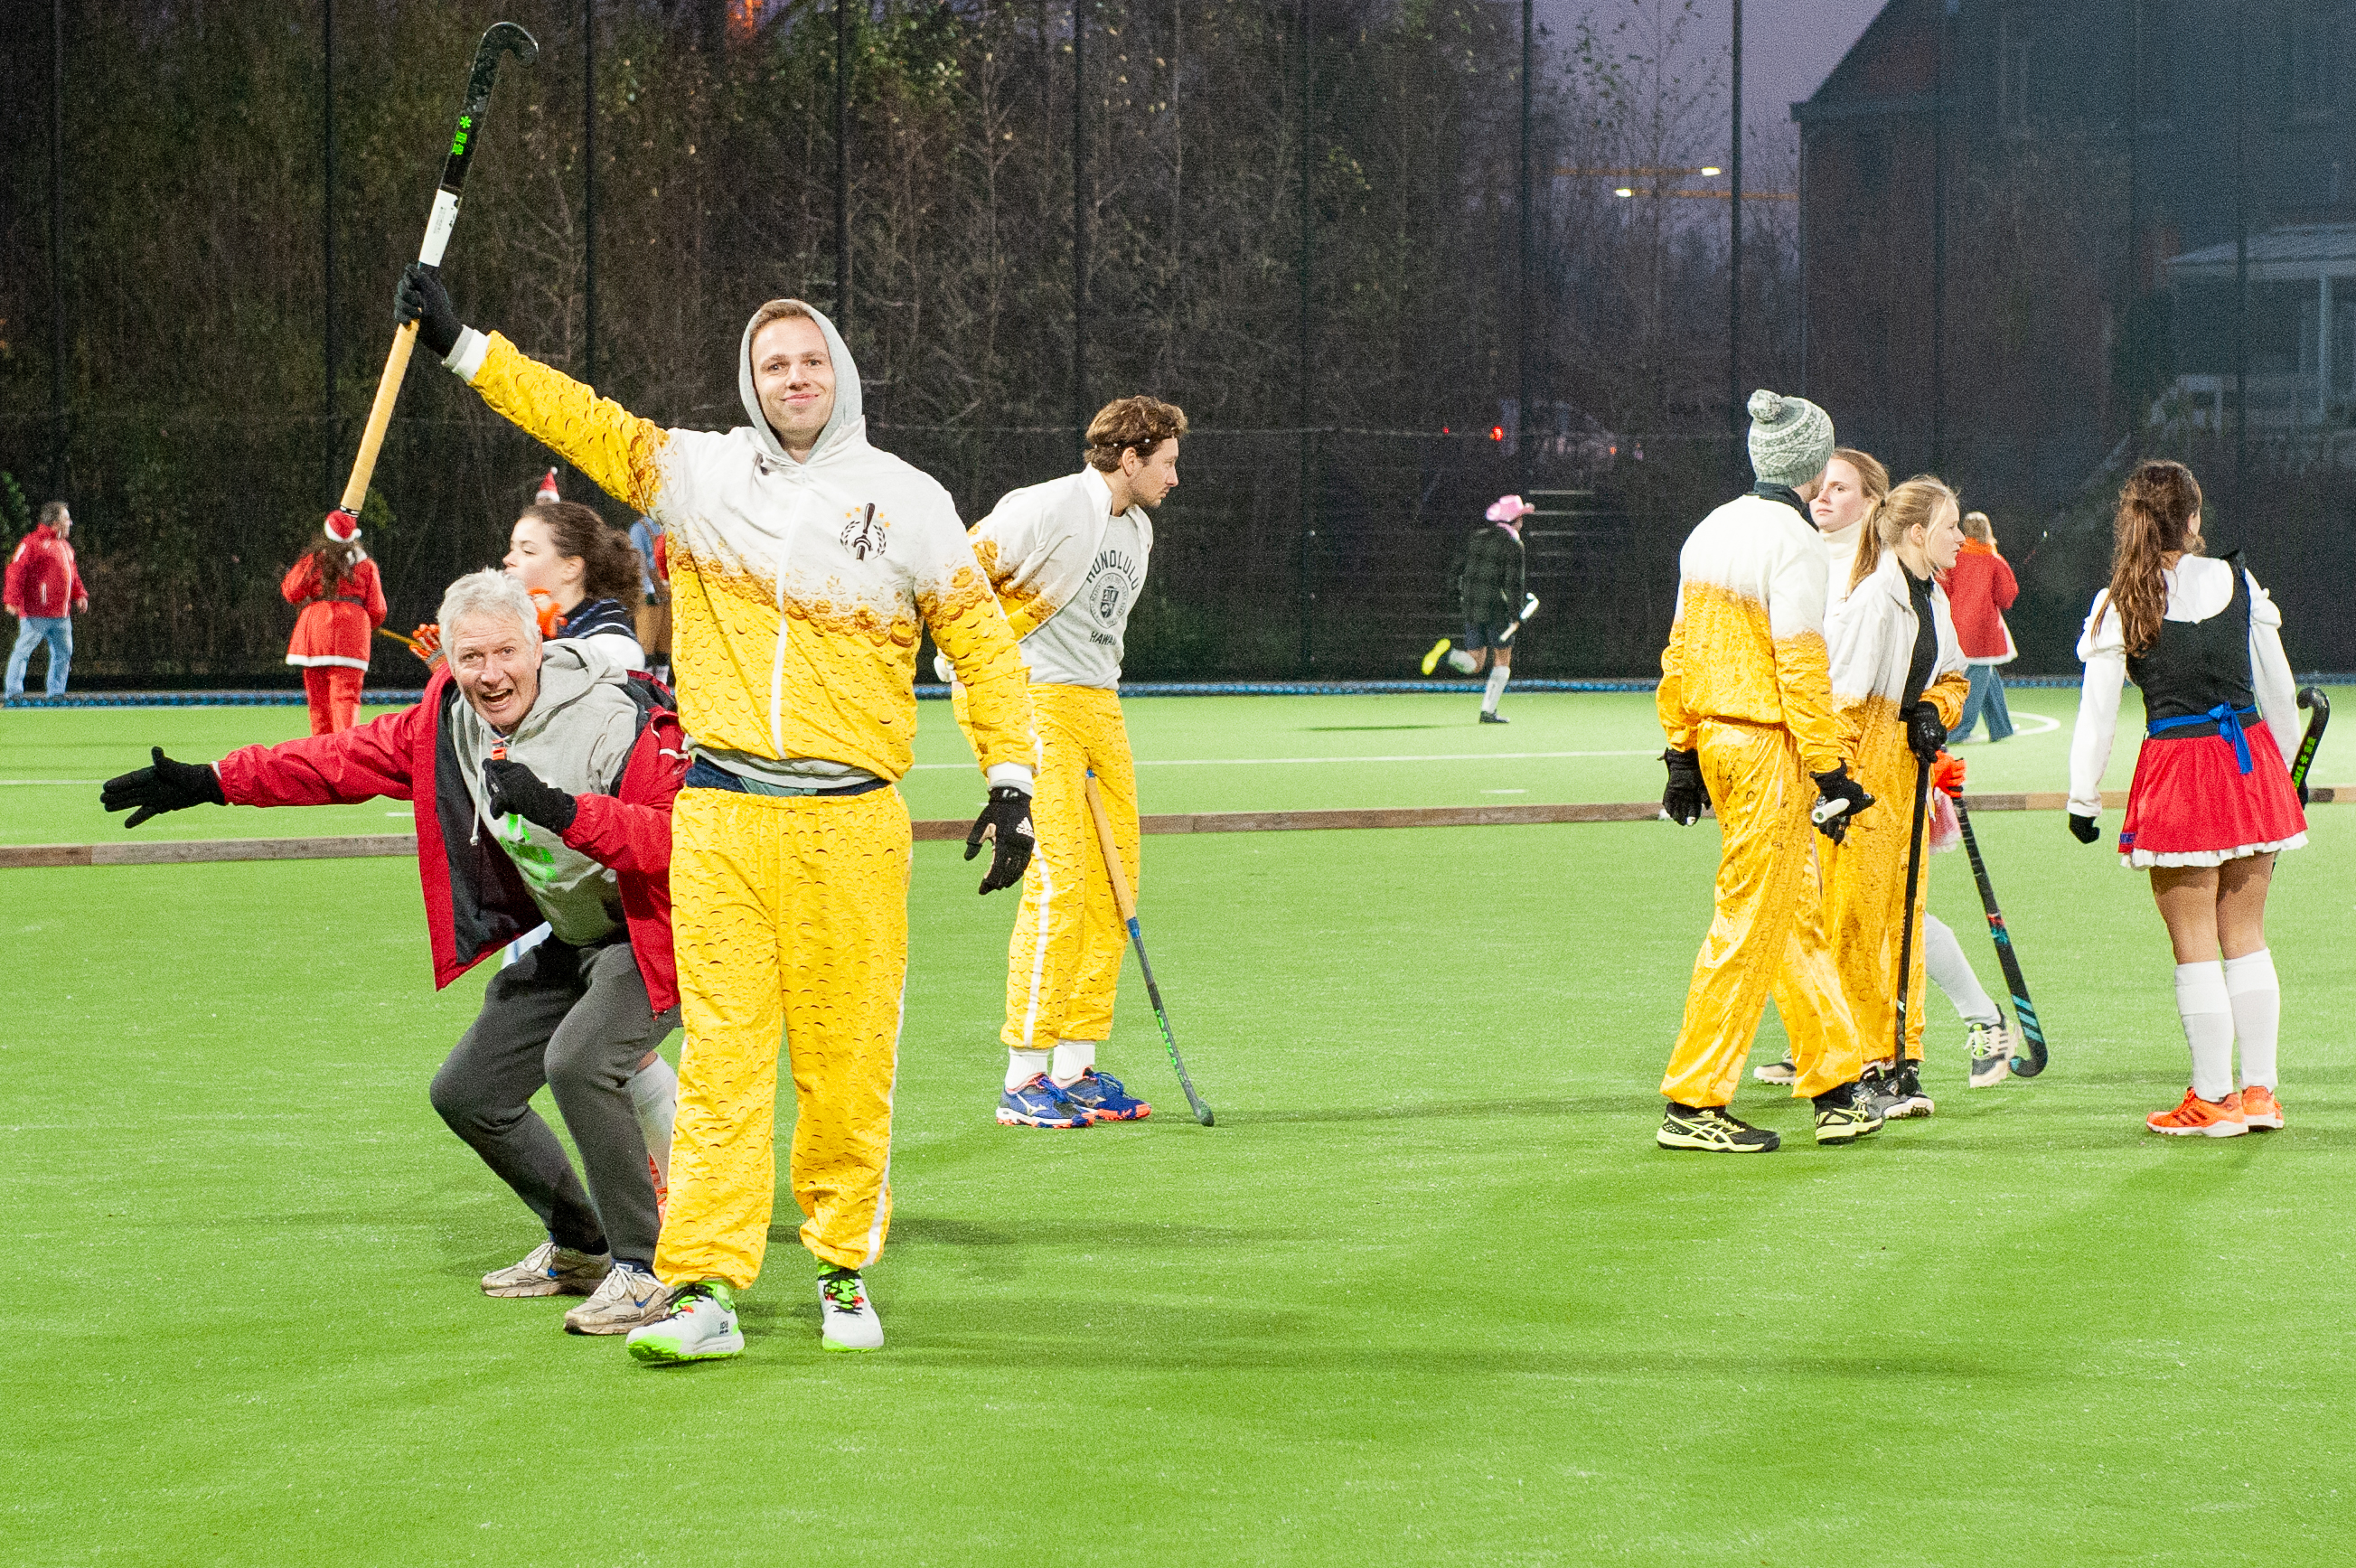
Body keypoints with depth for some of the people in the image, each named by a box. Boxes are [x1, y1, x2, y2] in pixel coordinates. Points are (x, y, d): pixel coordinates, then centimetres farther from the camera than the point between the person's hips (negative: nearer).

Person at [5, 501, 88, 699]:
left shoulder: (65, 547, 20)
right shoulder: (33, 543, -8)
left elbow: (72, 574, 29)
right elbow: (17, 570, -14)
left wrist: (80, 595, 14)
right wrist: (13, 599, -21)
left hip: (61, 614, 8)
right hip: (36, 614, -8)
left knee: (63, 653, 11)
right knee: (23, 650, -7)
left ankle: (57, 692, 19)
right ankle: (14, 693, -7)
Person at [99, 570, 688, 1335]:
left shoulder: (620, 721, -27)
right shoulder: (447, 720, -5)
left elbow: (671, 835, -36)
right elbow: (347, 759, 4)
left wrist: (562, 810, -48)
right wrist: (209, 781, 2)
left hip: (650, 936, -8)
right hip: (559, 936, 8)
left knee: (577, 1062, -32)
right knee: (467, 1092, 11)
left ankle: (641, 1266, -19)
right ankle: (579, 1249, 28)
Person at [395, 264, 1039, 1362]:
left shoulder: (904, 499, 7)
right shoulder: (697, 472, 10)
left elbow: (981, 640, 9)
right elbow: (578, 419, 8)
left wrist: (1011, 777, 2)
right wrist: (461, 345, 2)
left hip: (852, 824, 0)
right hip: (718, 818, 1)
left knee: (851, 1061, 1)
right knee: (721, 1055, -4)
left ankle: (845, 1269, 16)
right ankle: (704, 1289, -5)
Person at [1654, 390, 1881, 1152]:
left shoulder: (1712, 530, 11)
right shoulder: (1793, 540, -13)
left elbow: (1680, 652, 14)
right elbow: (1800, 667, -17)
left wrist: (1682, 752, 19)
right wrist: (1830, 773, -15)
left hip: (1714, 738, 9)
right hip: (1769, 746, -9)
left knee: (1786, 919, 14)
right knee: (1749, 924, -3)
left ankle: (1836, 1088, 21)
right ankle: (1693, 1104, -1)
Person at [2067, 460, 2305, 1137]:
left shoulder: (2118, 606, -5)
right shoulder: (2238, 584, 3)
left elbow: (2097, 713, -5)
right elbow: (2278, 687, 11)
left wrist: (2083, 800, 3)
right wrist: (2286, 770, 24)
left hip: (2178, 768, -3)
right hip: (2251, 758, 3)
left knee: (2194, 948, 3)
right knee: (2245, 936, 13)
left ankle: (2212, 1099, 7)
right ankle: (2260, 1091, 15)